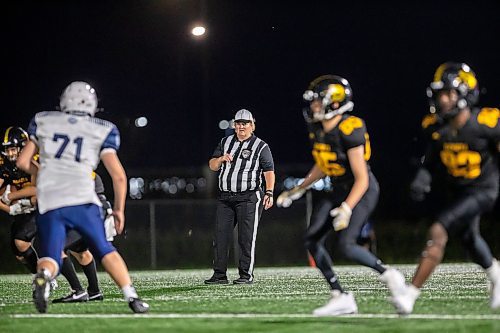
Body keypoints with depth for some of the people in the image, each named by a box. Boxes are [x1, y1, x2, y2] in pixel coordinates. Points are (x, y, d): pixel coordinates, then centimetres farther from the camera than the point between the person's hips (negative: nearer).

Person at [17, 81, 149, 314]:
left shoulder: (43, 122, 14)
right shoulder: (102, 131, 9)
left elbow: (23, 162, 16)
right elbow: (119, 176, 4)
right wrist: (119, 209, 17)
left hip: (49, 204, 0)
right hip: (83, 201, 0)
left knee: (50, 258, 1)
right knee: (105, 251, 16)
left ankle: (42, 277, -32)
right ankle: (131, 297, 5)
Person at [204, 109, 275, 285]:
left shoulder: (260, 146, 2)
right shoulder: (225, 142, 16)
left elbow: (269, 171, -6)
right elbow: (212, 166, 16)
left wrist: (269, 193, -18)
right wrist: (221, 159, -6)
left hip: (249, 198, -5)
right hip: (225, 197, 5)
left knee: (246, 237, -5)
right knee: (220, 236, 0)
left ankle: (246, 275, -1)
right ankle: (219, 275, 4)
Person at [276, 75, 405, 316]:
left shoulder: (349, 131, -24)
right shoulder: (317, 129, 0)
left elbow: (362, 179, -23)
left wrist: (346, 208, -32)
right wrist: (298, 191, 19)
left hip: (362, 190, -9)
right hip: (339, 190, 9)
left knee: (346, 245, -23)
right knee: (312, 240, -4)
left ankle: (387, 274, 1)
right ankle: (341, 297, 0)